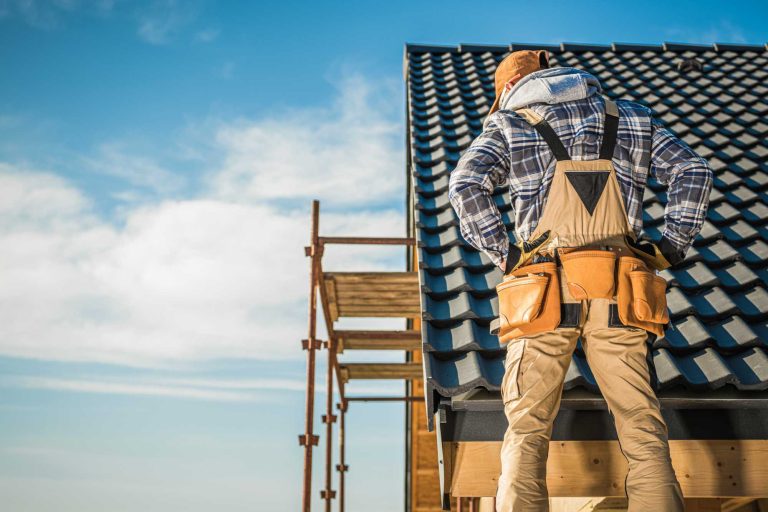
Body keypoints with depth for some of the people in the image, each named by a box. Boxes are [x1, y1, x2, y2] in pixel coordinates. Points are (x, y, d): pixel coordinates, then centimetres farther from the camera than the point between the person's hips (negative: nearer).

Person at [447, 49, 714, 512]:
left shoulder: (509, 124, 12)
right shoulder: (630, 118, 21)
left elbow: (466, 184, -6)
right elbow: (693, 171, 11)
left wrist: (503, 253, -2)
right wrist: (672, 245, 10)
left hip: (547, 291, -1)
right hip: (616, 293, 2)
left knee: (527, 432, 4)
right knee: (643, 430, 3)